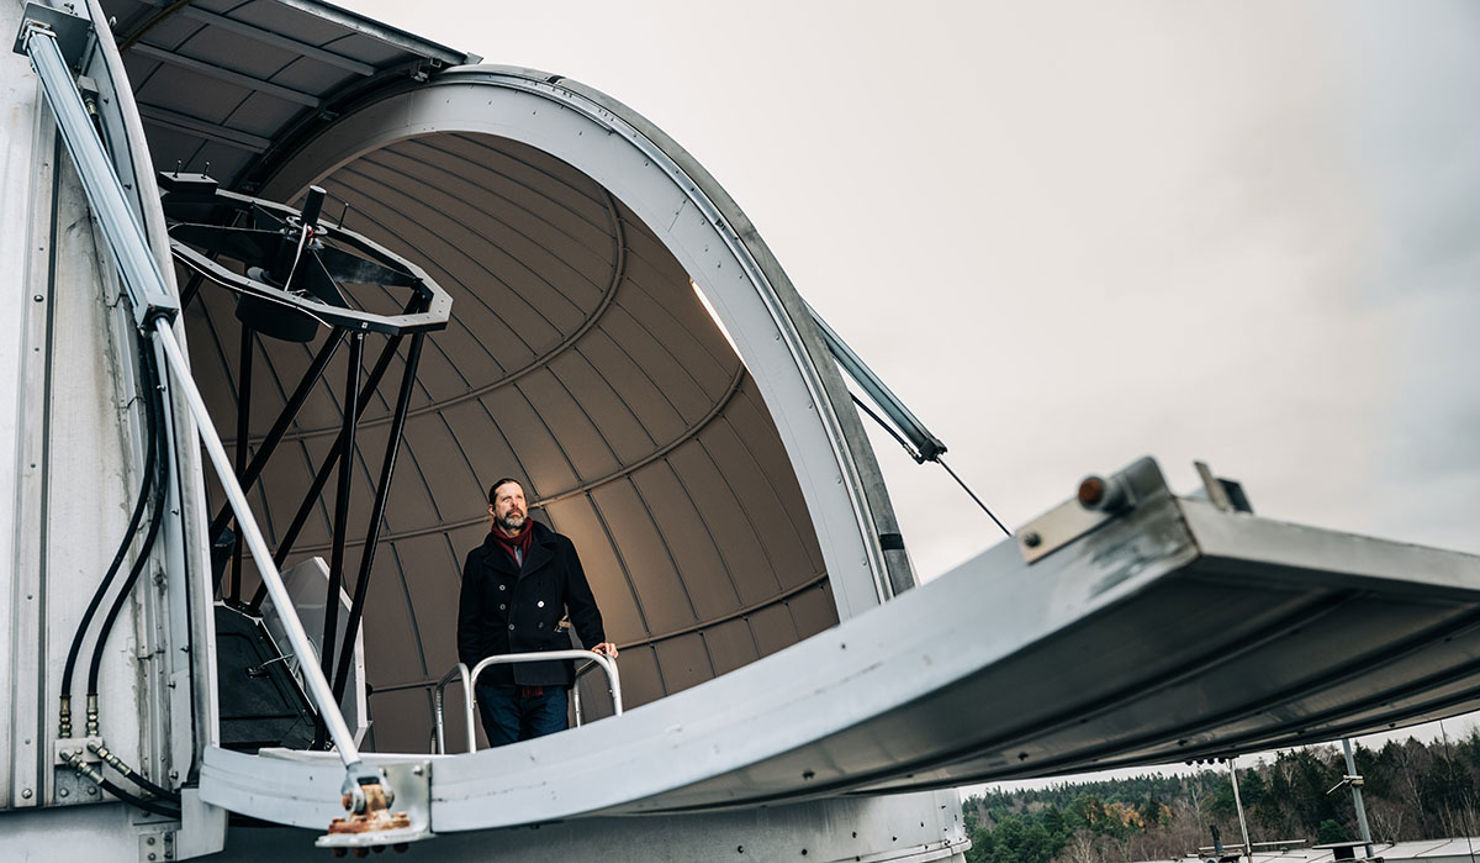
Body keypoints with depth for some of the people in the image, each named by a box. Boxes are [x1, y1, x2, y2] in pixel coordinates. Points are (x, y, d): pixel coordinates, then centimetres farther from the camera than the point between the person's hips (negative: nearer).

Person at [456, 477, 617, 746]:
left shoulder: (558, 549, 16)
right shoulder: (479, 560, 15)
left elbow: (582, 603, 15)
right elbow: (469, 622, 14)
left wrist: (596, 641, -2)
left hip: (549, 678, 0)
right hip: (498, 683, 0)